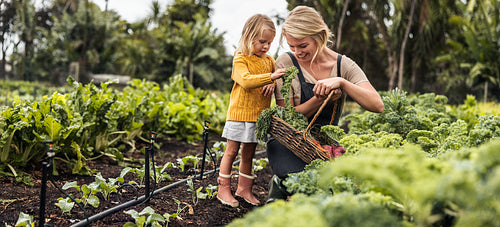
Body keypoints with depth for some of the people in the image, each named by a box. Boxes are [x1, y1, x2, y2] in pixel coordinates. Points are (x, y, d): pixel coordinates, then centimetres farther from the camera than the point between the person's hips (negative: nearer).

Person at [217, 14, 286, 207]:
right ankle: (223, 189, 12)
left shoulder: (269, 61, 10)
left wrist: (272, 86, -8)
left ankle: (244, 188, 26)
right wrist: (270, 77, -35)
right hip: (240, 113, -5)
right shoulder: (240, 59, -9)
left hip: (259, 115, 6)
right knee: (232, 150, 3)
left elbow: (278, 82, 16)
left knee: (249, 152, 14)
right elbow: (246, 80, -25)